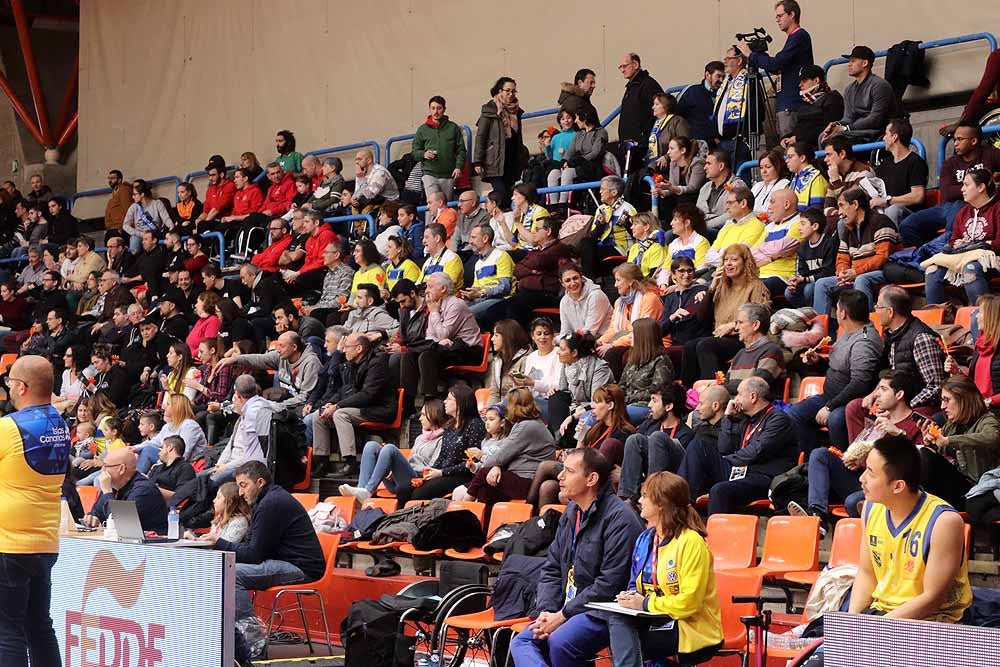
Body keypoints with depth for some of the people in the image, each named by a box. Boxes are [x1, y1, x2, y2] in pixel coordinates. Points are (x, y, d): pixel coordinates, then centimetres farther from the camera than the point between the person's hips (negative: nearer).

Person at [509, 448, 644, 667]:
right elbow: (551, 570, 16)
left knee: (560, 642, -31)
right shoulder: (571, 512, 14)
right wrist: (546, 612, -2)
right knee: (522, 642, -10)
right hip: (570, 607, 9)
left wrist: (563, 615, -15)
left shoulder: (619, 518, -15)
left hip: (604, 612, -9)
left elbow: (609, 585, -19)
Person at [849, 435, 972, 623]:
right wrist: (852, 619, -6)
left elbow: (933, 598, -16)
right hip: (878, 609, 6)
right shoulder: (872, 508, 3)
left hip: (930, 618, -6)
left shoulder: (944, 522, -18)